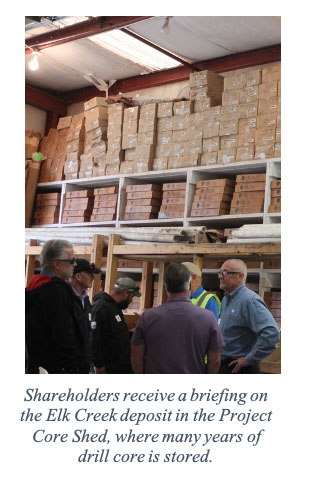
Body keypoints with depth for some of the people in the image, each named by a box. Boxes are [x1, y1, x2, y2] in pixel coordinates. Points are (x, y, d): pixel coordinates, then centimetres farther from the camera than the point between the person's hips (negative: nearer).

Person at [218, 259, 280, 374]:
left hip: (239, 368, -8)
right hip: (222, 365, 8)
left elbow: (271, 333, -31)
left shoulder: (250, 300, -20)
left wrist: (249, 359, -23)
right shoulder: (226, 299, 9)